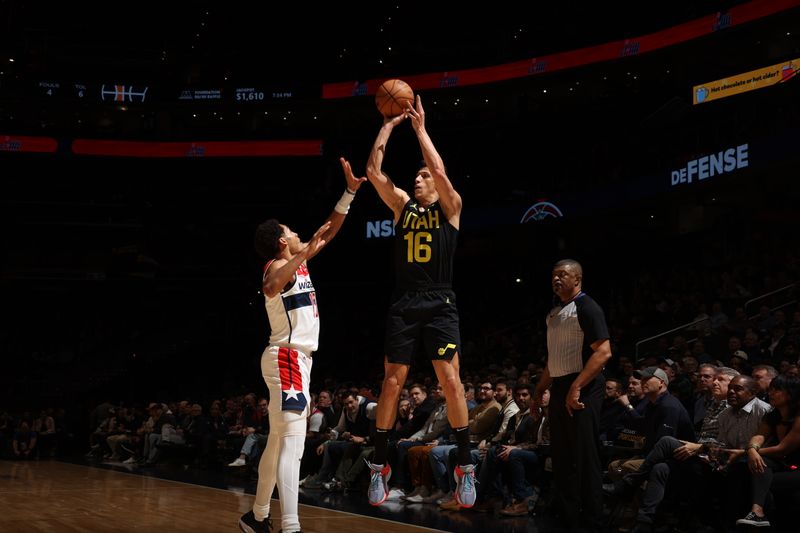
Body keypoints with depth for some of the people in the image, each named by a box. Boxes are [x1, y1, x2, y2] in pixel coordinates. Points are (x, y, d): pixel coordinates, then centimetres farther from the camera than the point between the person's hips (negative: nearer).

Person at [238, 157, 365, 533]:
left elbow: (329, 232, 25)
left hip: (293, 359, 10)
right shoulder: (279, 264, -11)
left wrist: (350, 192, 18)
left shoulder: (296, 260, 16)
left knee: (278, 441, 16)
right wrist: (306, 252, -42)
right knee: (293, 443, -19)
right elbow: (270, 289, -36)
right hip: (288, 359, -10)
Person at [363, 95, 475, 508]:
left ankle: (465, 465, 1)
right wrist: (389, 124, 4)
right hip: (403, 305, 3)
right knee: (392, 382, 2)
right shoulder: (402, 206, 13)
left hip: (439, 305, -3)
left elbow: (440, 170, -13)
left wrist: (419, 128, -5)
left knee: (450, 379, -8)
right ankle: (380, 466, 10)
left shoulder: (449, 208, 5)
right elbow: (373, 171, 3)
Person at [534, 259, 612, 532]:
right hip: (559, 388, 9)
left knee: (583, 456, -5)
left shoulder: (586, 308, -10)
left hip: (582, 389, -9)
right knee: (562, 455, 12)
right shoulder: (554, 312, 16)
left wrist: (576, 388, -24)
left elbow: (603, 352, -19)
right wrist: (540, 388, 18)